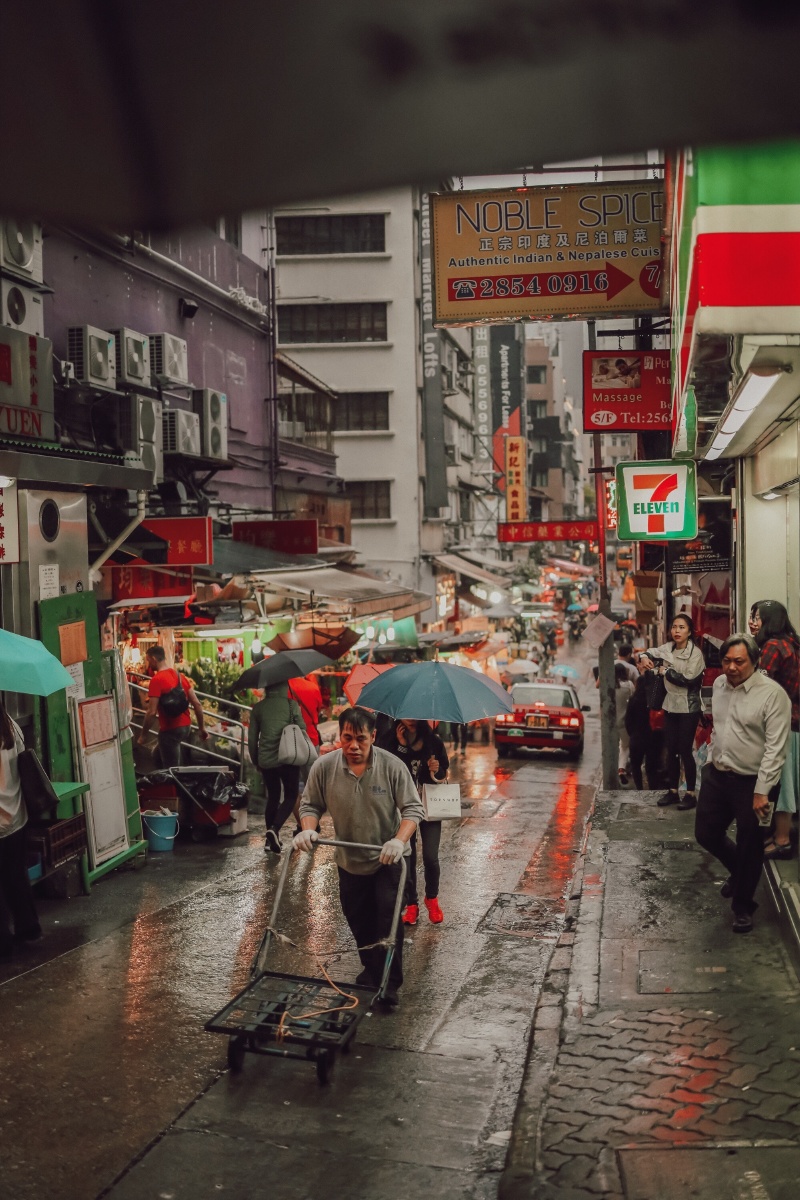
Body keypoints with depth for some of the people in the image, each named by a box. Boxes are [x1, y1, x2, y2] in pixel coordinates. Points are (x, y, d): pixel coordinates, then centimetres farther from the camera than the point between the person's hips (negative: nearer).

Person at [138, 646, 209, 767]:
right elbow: (197, 704, 6)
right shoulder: (180, 675, 7)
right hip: (186, 726, 8)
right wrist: (202, 728, 11)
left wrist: (143, 735, -10)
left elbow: (152, 712, -20)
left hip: (170, 730, -8)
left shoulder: (156, 680, -15)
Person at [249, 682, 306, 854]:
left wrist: (255, 760, 18)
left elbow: (252, 738, 6)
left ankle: (270, 839, 16)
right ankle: (275, 829, -13)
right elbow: (302, 729, -3)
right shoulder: (291, 705, -4)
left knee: (272, 798, 17)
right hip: (288, 759, -3)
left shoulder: (258, 708, 3)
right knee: (290, 796, 10)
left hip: (265, 761, 3)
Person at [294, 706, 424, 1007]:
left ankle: (390, 982, 1)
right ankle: (370, 968, 40)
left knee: (388, 917, -11)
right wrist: (308, 830, -21)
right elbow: (311, 805, -1)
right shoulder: (323, 767, -13)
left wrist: (399, 840, -30)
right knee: (357, 919, 17)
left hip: (388, 858, -3)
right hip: (349, 859, 3)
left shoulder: (392, 766, -18)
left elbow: (413, 809, -15)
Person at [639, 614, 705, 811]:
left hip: (688, 708, -6)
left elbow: (688, 679, -21)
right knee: (671, 750, 12)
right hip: (671, 706, 6)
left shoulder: (695, 652, -15)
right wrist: (644, 657, -8)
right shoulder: (668, 648, 3)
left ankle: (690, 794, 7)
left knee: (685, 751, -4)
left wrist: (665, 671, -11)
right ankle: (672, 791, 22)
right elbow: (650, 653, 16)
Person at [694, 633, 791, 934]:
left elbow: (776, 747, -19)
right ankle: (738, 872, 43)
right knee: (706, 833, 15)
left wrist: (762, 791, -20)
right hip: (717, 775, 6)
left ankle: (743, 906, 28)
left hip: (751, 782, -6)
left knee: (749, 848, 8)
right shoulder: (719, 684, 3)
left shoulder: (772, 694, -18)